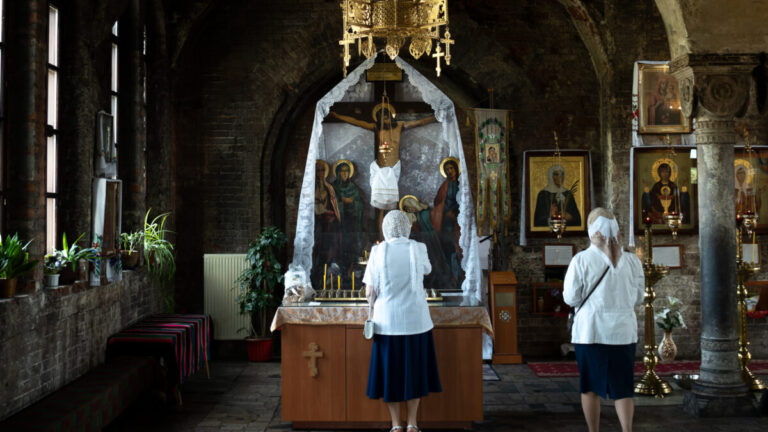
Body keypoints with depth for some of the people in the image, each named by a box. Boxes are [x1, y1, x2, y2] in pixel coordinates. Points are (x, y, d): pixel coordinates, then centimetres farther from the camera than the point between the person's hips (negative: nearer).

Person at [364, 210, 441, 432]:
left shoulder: (378, 251, -6)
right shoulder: (418, 249, -3)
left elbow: (370, 291, -6)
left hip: (387, 320, -1)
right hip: (415, 320, 1)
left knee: (389, 371, 10)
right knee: (414, 369, 13)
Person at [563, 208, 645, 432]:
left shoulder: (581, 259, -10)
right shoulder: (632, 260, -2)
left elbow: (571, 298, -6)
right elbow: (638, 298, 6)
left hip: (590, 330, -2)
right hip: (623, 330, 2)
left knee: (591, 387, 11)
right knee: (623, 388, 10)